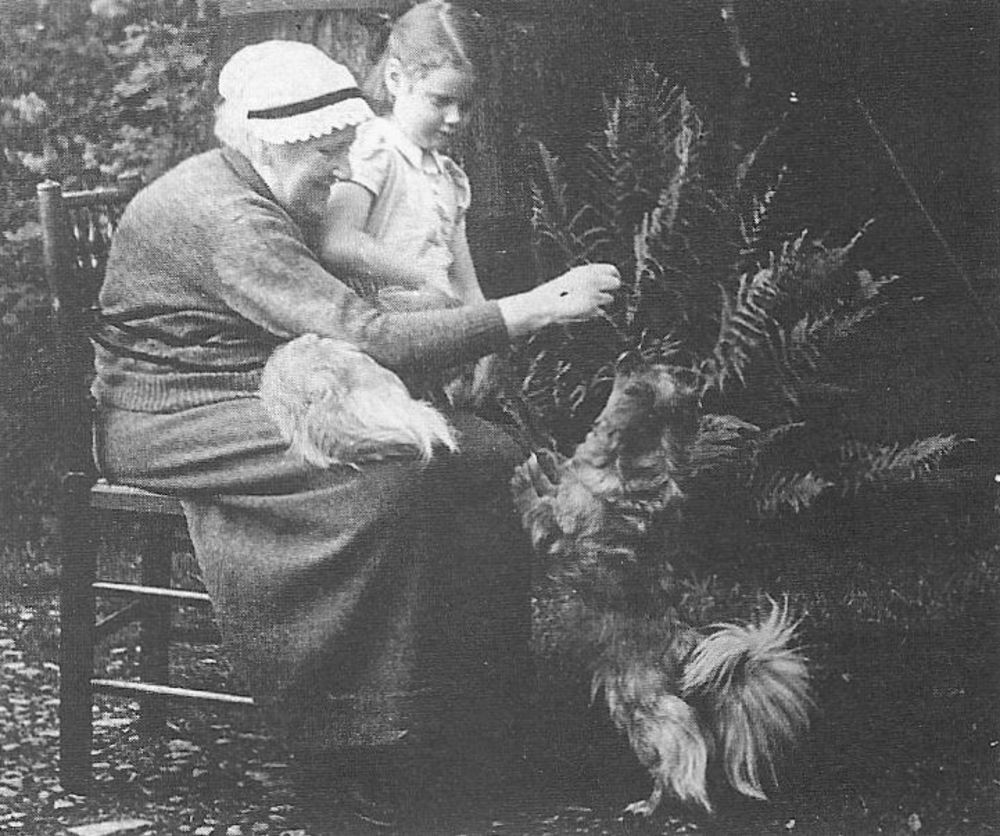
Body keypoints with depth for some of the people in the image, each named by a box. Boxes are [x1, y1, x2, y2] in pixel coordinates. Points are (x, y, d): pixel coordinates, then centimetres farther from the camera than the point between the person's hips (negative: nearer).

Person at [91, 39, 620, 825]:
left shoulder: (267, 200, 10)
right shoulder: (226, 217, -24)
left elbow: (333, 333, 11)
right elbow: (366, 339, -31)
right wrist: (536, 309, -29)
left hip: (269, 404, 10)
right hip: (173, 420, -10)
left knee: (492, 452, -5)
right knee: (384, 472, -32)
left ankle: (486, 696, 0)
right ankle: (360, 730, -22)